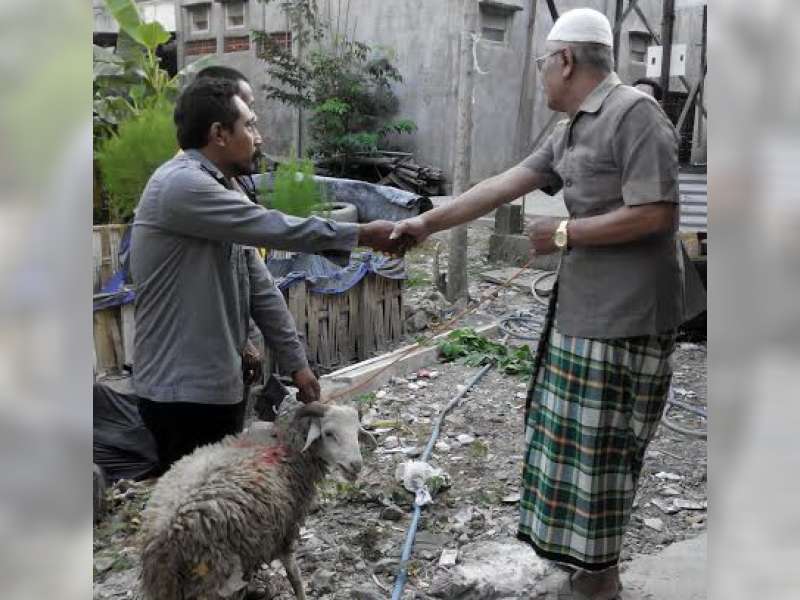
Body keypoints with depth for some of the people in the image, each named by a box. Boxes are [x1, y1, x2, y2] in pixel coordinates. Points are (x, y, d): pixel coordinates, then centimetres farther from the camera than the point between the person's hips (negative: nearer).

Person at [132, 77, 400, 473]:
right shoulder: (180, 185, -17)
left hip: (217, 385, 10)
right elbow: (274, 229, -23)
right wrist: (361, 234, -13)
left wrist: (295, 361, 11)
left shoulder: (216, 190, 14)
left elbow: (258, 286, 13)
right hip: (183, 391, -10)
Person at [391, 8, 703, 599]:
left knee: (598, 443, 2)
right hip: (584, 306, 9)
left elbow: (655, 213, -21)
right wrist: (426, 223, 10)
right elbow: (501, 186, 12)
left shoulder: (635, 113, -15)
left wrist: (563, 233, -13)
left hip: (622, 314, -9)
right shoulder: (571, 130, 12)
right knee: (579, 436, 17)